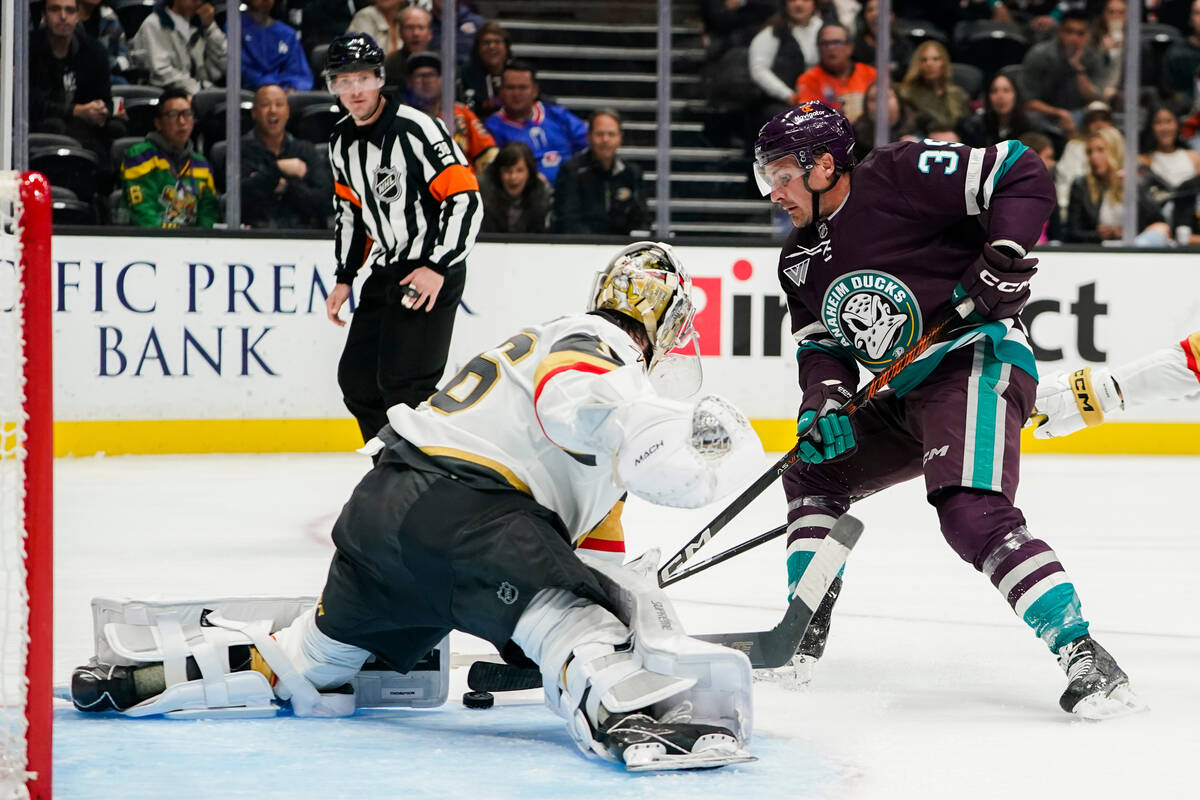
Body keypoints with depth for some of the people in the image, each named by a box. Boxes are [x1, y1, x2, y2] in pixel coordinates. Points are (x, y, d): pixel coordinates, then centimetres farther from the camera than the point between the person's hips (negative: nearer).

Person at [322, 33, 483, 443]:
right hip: (385, 269, 8)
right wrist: (344, 278, 15)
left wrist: (437, 268, -24)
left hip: (434, 271, -8)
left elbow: (466, 199, -20)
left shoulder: (417, 129, -18)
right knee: (356, 377, 8)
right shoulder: (341, 142, 7)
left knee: (402, 381, -17)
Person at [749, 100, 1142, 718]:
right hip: (908, 396, 10)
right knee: (813, 477, 20)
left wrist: (1004, 259, -24)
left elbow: (1022, 175, -14)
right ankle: (802, 636, 29)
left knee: (973, 515, -28)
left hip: (977, 362, -10)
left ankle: (1084, 657, -30)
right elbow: (821, 346, 13)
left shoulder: (899, 175, -12)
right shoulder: (799, 261, 15)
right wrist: (822, 404, -7)